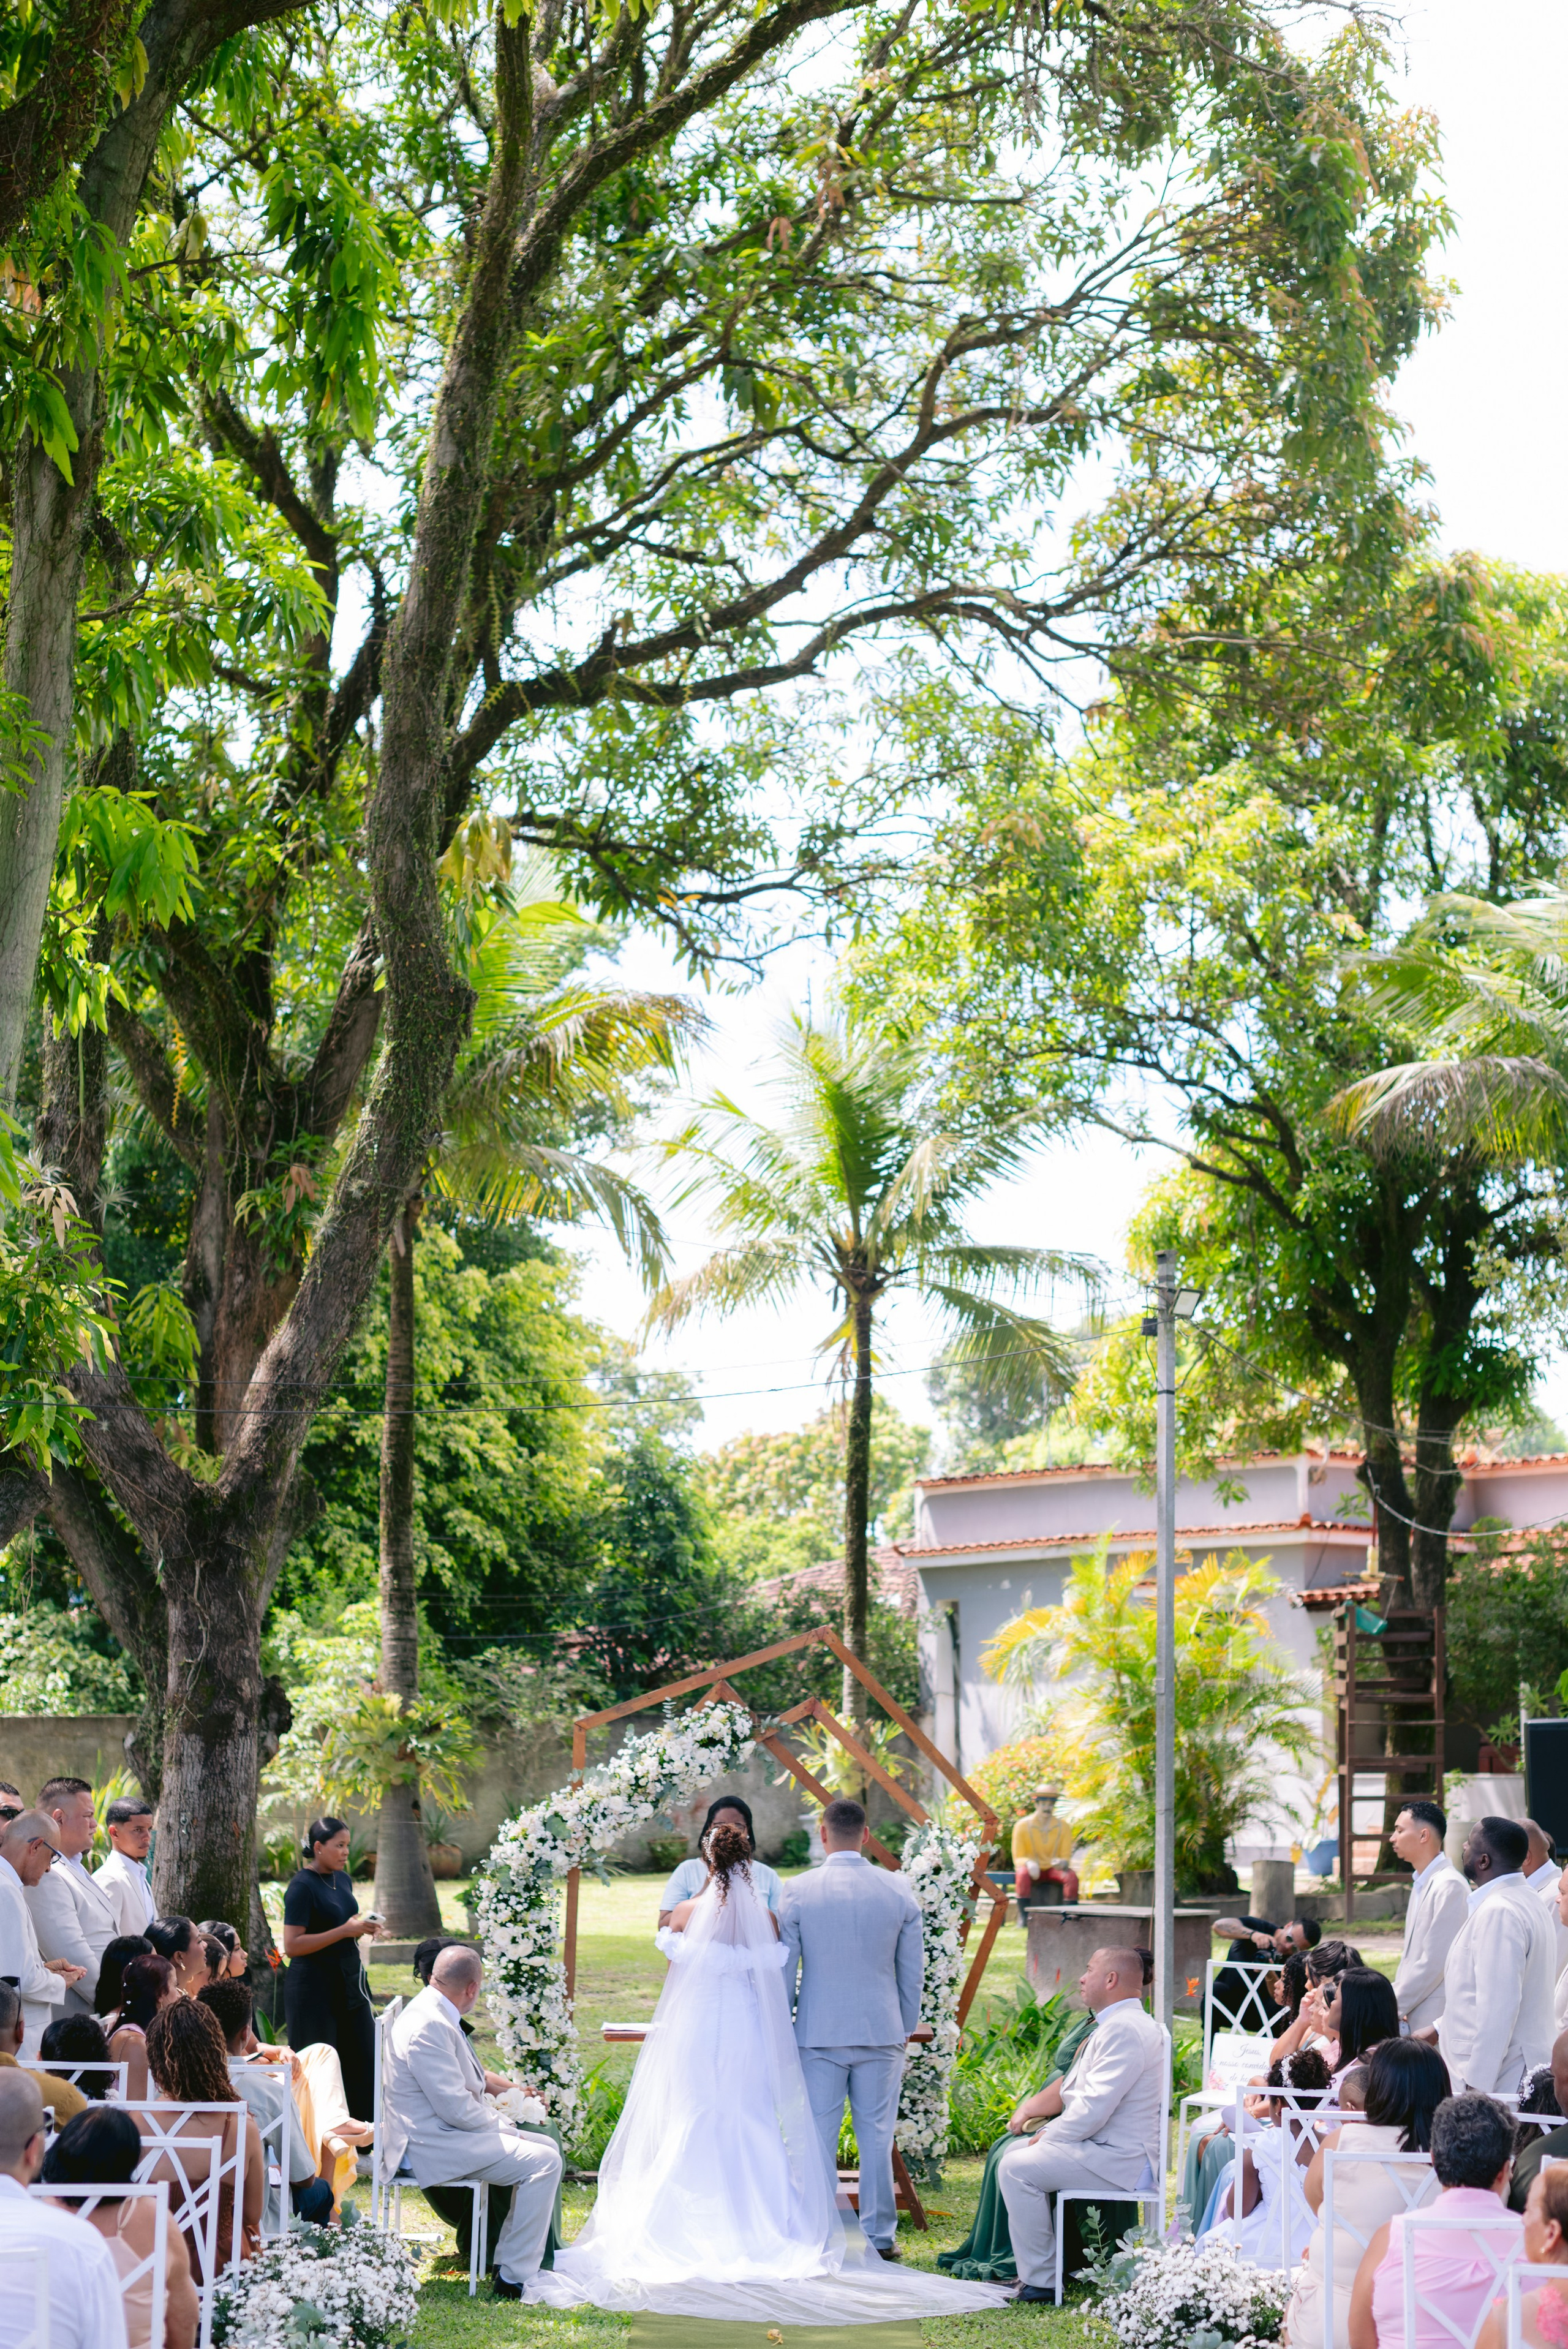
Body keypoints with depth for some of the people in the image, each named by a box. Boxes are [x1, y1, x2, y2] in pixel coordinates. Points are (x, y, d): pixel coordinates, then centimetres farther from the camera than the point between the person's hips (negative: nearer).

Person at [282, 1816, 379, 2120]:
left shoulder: (342, 1879, 12)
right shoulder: (302, 1886, -12)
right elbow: (292, 1946, -19)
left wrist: (362, 1929, 4)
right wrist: (344, 1930, -20)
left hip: (349, 1981, 8)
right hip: (314, 1986, -8)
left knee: (365, 2059, 4)